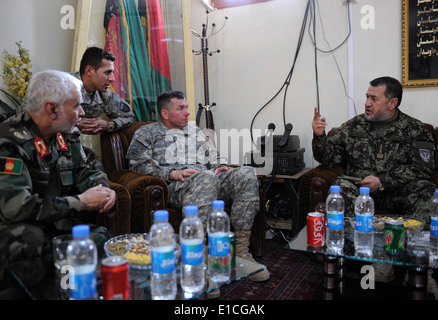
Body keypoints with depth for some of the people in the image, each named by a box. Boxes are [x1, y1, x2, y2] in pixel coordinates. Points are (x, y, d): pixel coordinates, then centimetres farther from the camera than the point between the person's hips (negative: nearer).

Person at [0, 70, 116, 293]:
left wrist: (103, 189, -11)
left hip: (61, 224, 6)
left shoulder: (66, 136, 4)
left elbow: (86, 170, 14)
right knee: (29, 238, -36)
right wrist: (80, 202, -23)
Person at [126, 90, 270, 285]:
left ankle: (241, 250, -23)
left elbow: (215, 157, 33)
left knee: (247, 174, -24)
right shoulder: (147, 133, 17)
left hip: (210, 180, 6)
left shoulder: (196, 132, 34)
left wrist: (221, 166, 8)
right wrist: (172, 173, -11)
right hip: (176, 186, -5)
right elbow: (138, 164, 2)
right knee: (206, 178, -40)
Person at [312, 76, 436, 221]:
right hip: (358, 188, 0)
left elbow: (423, 168, -2)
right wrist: (319, 137, -8)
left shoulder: (415, 129, 7)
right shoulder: (353, 126, 12)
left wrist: (382, 181, -13)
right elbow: (328, 158, 13)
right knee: (342, 187, -32)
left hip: (398, 190, 0)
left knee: (428, 190, -28)